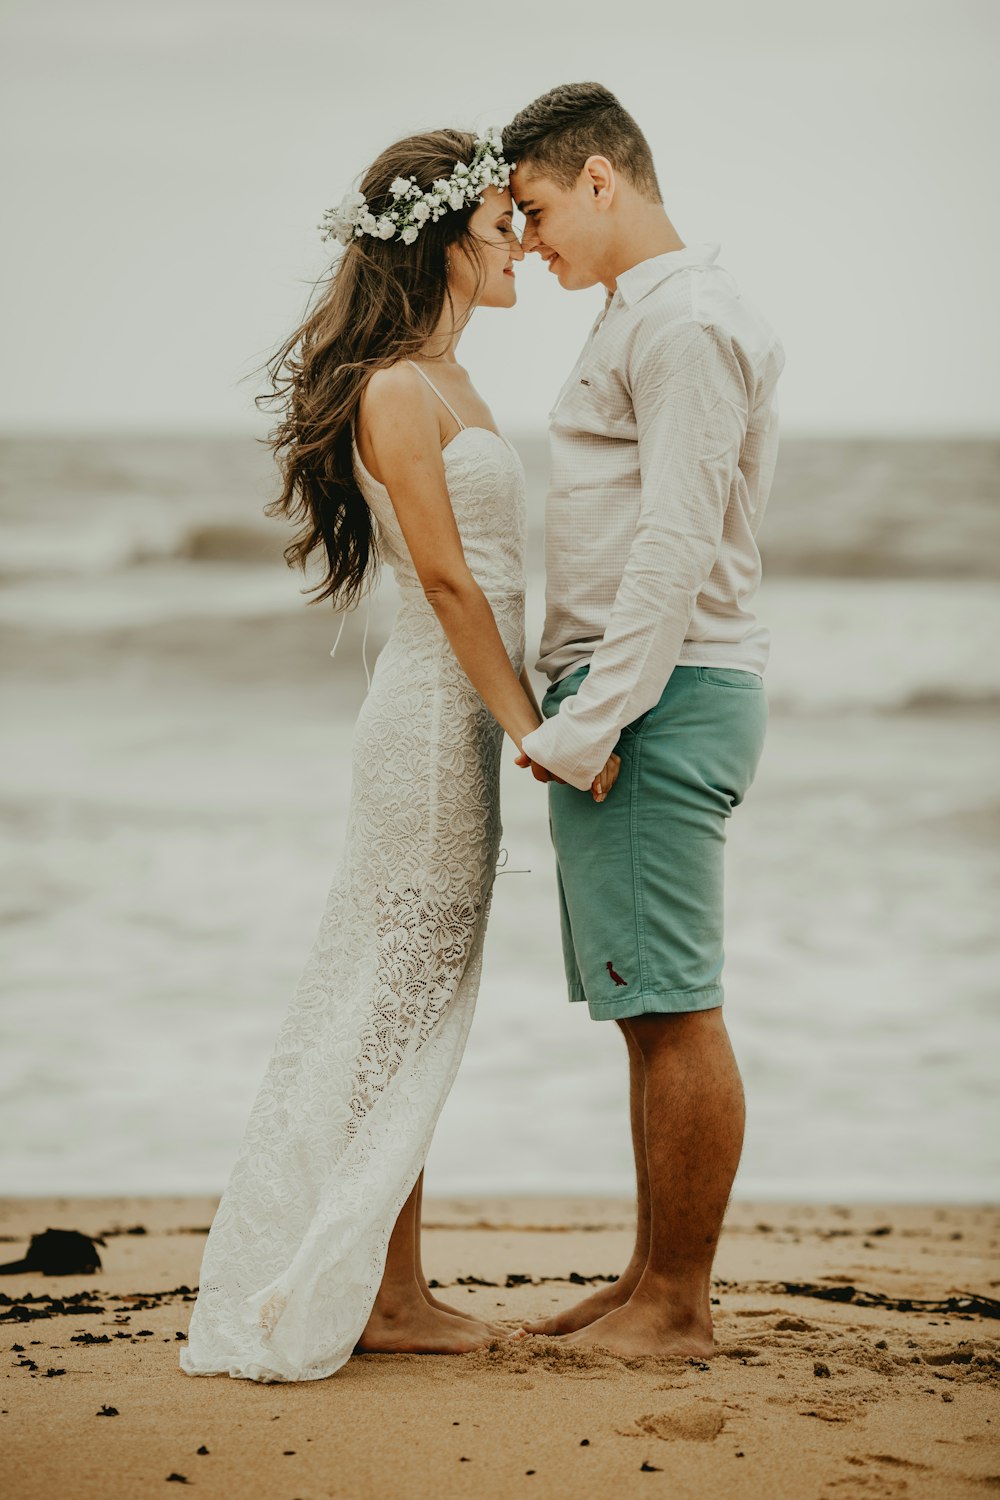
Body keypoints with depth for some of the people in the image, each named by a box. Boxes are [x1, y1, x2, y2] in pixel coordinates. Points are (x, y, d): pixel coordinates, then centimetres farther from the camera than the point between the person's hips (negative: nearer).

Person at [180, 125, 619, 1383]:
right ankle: (311, 1294, 4)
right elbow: (446, 579, -17)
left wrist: (537, 715, 15)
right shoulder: (395, 391, -15)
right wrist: (531, 725, -15)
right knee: (398, 1005, -4)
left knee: (415, 1008, 11)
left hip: (462, 718, 9)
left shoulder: (446, 382, 15)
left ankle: (392, 1292, 17)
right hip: (435, 719, -9)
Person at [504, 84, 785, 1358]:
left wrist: (594, 717, -20)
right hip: (627, 704, 10)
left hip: (659, 702, -10)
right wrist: (578, 712, 16)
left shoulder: (688, 323, -11)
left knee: (674, 1009, -6)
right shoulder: (638, 321, 21)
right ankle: (650, 1284, 16)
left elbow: (678, 543, -19)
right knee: (650, 1012, 11)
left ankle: (679, 1304, -2)